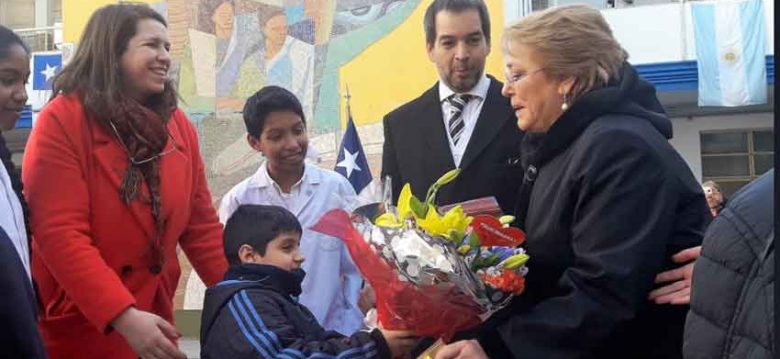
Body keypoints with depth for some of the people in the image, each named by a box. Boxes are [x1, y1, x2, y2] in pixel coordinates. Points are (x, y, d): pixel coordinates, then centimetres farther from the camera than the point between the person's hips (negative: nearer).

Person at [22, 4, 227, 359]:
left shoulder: (178, 125, 7)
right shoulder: (61, 120, -11)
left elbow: (201, 226, 10)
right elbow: (60, 233, -19)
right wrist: (123, 316, -28)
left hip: (152, 322, 6)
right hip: (76, 328, -5)